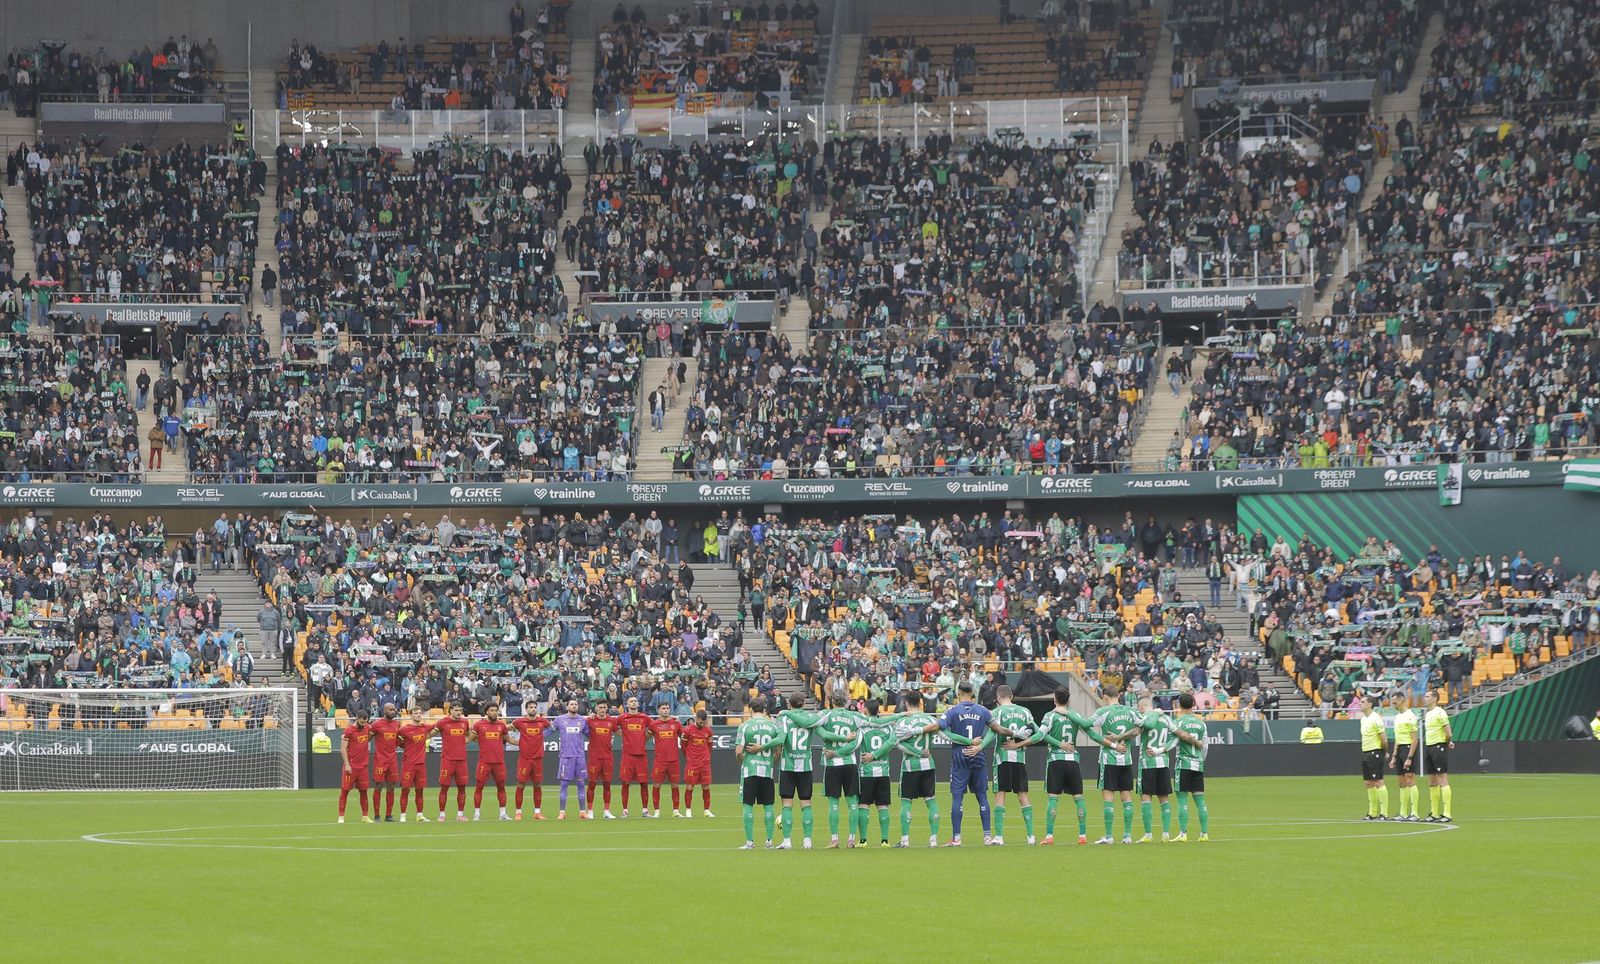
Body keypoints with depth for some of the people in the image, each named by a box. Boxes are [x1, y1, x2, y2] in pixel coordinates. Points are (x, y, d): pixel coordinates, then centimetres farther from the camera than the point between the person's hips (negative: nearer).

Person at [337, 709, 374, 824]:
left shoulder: (367, 728, 8)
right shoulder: (349, 730, -9)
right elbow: (343, 749, -10)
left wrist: (373, 733, 9)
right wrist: (347, 765, -16)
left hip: (363, 766, 6)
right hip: (351, 766, -6)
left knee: (363, 791, 9)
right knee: (345, 790, -2)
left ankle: (365, 816, 15)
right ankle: (341, 816, 0)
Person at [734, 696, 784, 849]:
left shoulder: (745, 726, -5)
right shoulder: (773, 726, 4)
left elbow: (738, 752, -9)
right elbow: (779, 749, 3)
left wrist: (741, 761, 11)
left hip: (750, 770, -3)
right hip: (767, 770, 3)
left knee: (748, 806, 2)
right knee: (768, 807, 9)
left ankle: (750, 841, 1)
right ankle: (769, 841, 9)